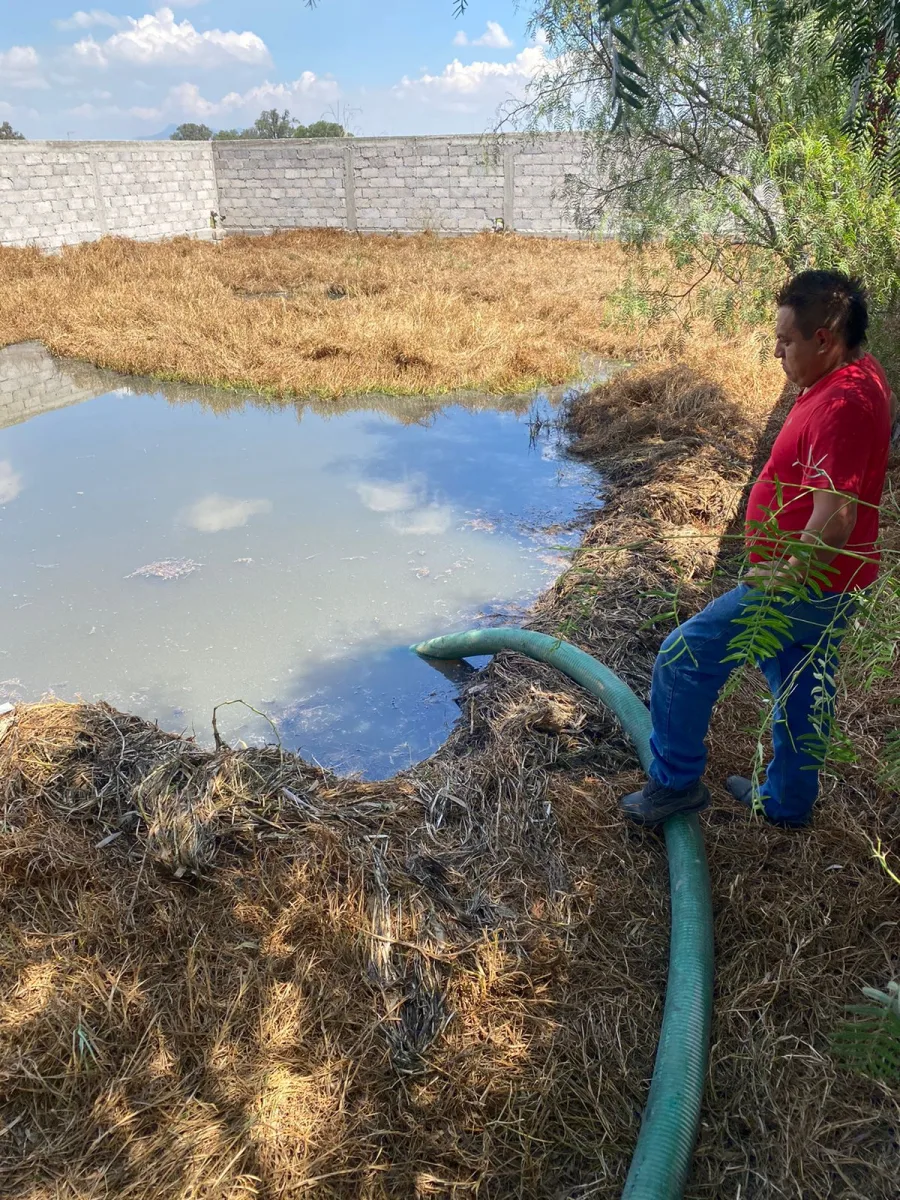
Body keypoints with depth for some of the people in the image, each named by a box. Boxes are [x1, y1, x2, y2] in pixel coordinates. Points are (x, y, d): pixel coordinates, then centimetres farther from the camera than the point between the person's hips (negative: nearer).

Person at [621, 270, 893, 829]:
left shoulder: (841, 403, -27)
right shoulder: (860, 373, 7)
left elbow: (834, 520, -32)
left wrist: (782, 586, -23)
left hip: (799, 588, -10)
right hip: (830, 587, 10)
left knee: (684, 658, -3)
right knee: (804, 694, 21)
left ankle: (676, 781, 13)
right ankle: (788, 800, 39)